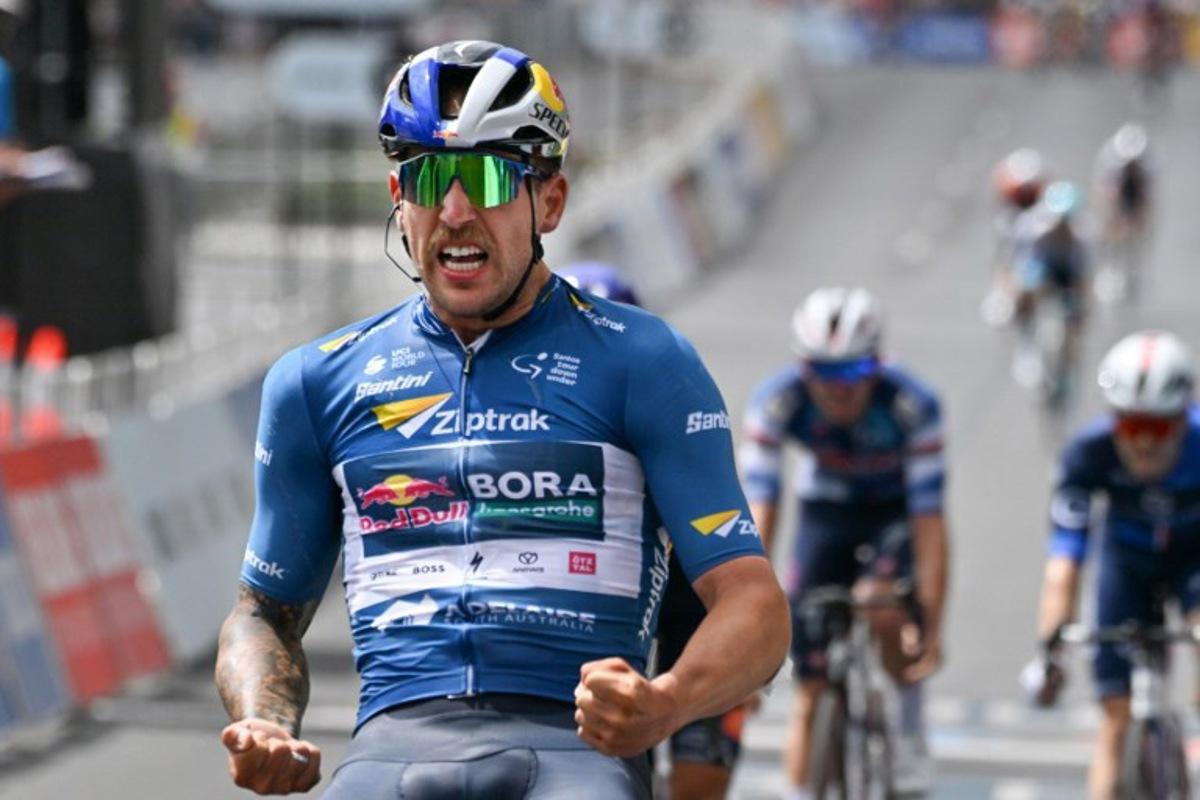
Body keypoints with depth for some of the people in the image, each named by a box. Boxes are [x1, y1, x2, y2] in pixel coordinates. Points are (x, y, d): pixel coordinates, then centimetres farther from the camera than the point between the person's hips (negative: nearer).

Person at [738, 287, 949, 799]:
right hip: (825, 511, 2)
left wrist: (932, 630, -33)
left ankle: (911, 727, -4)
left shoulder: (912, 405, -32)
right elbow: (759, 514, -29)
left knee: (880, 610, -31)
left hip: (895, 512, -2)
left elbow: (929, 521, -31)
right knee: (812, 690, -3)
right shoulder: (777, 401, -28)